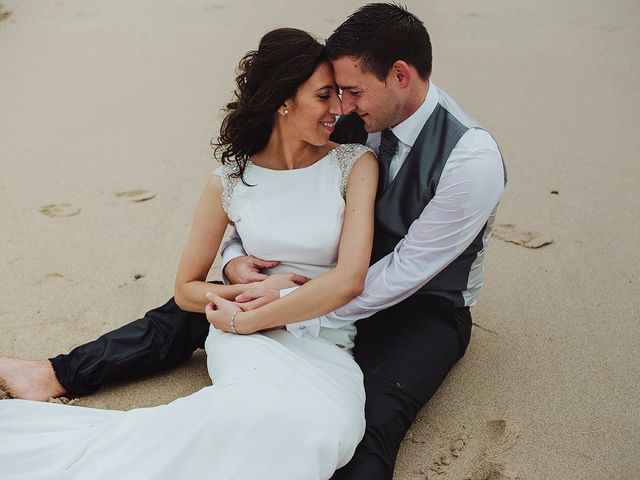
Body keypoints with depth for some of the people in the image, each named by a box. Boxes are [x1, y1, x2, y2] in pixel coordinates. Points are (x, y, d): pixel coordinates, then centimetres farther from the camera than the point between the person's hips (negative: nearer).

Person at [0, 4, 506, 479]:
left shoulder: (473, 159, -25)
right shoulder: (354, 122, -7)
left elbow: (407, 272, -24)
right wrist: (235, 256, -15)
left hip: (425, 307, -5)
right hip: (349, 277, 6)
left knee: (373, 421, -36)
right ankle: (56, 375, 1)